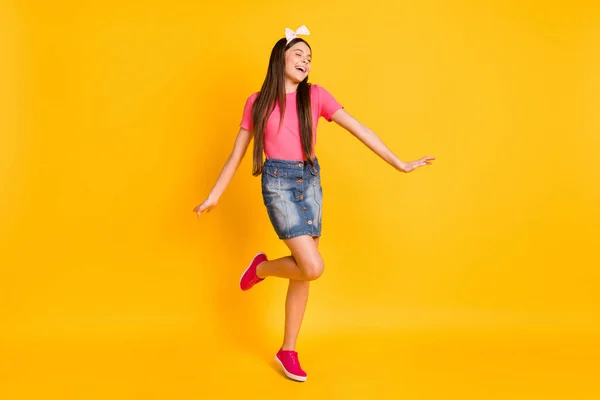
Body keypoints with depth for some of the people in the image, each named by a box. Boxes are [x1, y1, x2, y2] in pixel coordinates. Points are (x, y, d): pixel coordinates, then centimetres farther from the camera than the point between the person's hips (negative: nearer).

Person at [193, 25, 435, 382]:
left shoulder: (315, 95, 4)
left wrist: (399, 164, -5)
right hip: (278, 183, -3)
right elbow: (237, 154, 8)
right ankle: (262, 266, 15)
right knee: (312, 267, -17)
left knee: (303, 271, 6)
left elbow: (359, 129, 0)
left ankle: (288, 350, 21)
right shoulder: (257, 102, 3)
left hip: (310, 181, 3)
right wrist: (214, 195, 7)